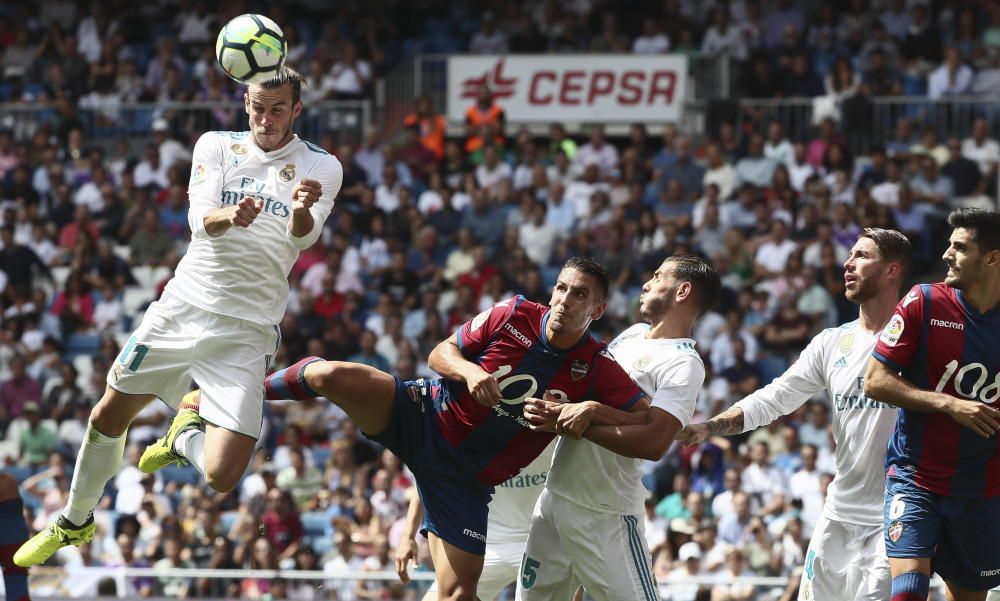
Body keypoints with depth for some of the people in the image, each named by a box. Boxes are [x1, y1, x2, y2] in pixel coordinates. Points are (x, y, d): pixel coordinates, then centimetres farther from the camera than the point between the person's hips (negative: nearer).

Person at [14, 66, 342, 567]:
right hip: (184, 306, 2)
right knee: (108, 417, 9)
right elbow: (200, 220, -12)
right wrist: (229, 216, -37)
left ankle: (187, 433, 22)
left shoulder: (321, 168, -2)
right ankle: (76, 522, 37)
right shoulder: (217, 146, 4)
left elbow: (303, 239, -19)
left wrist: (302, 212, -44)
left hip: (245, 331, -2)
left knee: (221, 476, -14)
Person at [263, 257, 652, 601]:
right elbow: (441, 353, 4)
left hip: (467, 477, 1)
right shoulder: (514, 314, -7)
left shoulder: (597, 369, -8)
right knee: (331, 375, -25)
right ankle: (255, 387, 10)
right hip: (426, 417, -1)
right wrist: (469, 371, -19)